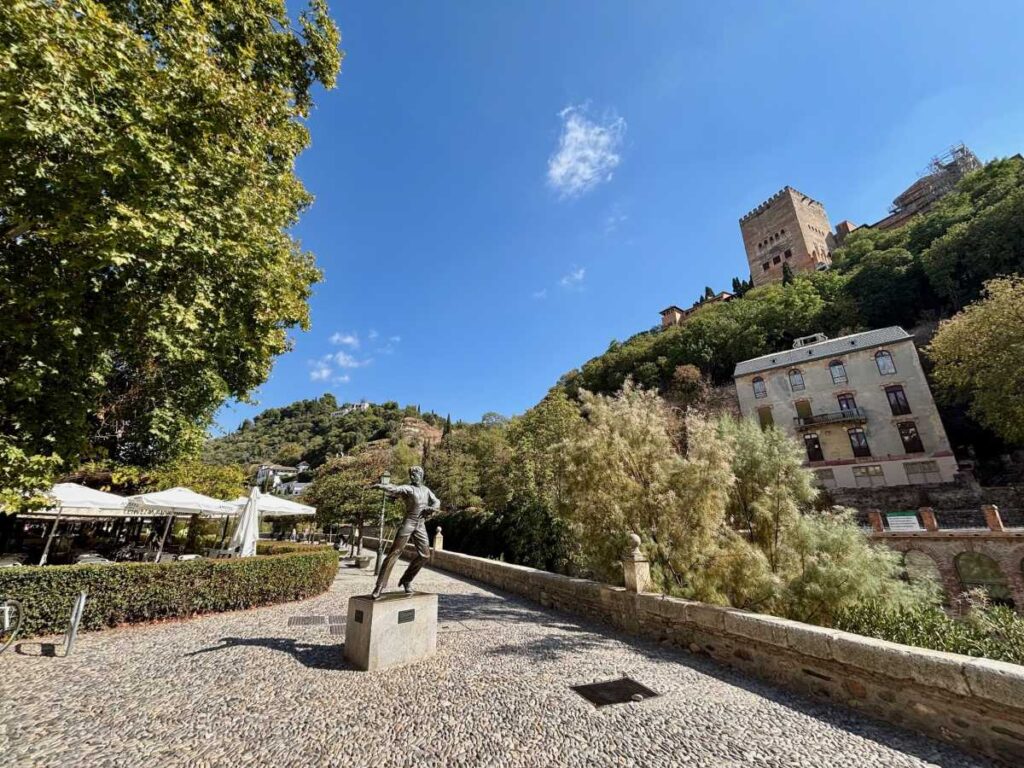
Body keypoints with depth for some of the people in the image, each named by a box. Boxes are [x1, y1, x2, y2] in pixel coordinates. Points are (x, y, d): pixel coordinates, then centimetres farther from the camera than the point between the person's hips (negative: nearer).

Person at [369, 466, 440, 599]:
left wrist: (431, 508, -2)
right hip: (408, 523, -6)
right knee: (393, 553, -9)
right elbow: (394, 489, -24)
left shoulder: (426, 490, 14)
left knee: (424, 555, 6)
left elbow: (437, 502, 22)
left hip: (421, 525, 6)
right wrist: (380, 485, -44)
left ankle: (406, 580, 22)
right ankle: (379, 586, -4)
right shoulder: (407, 488, -5)